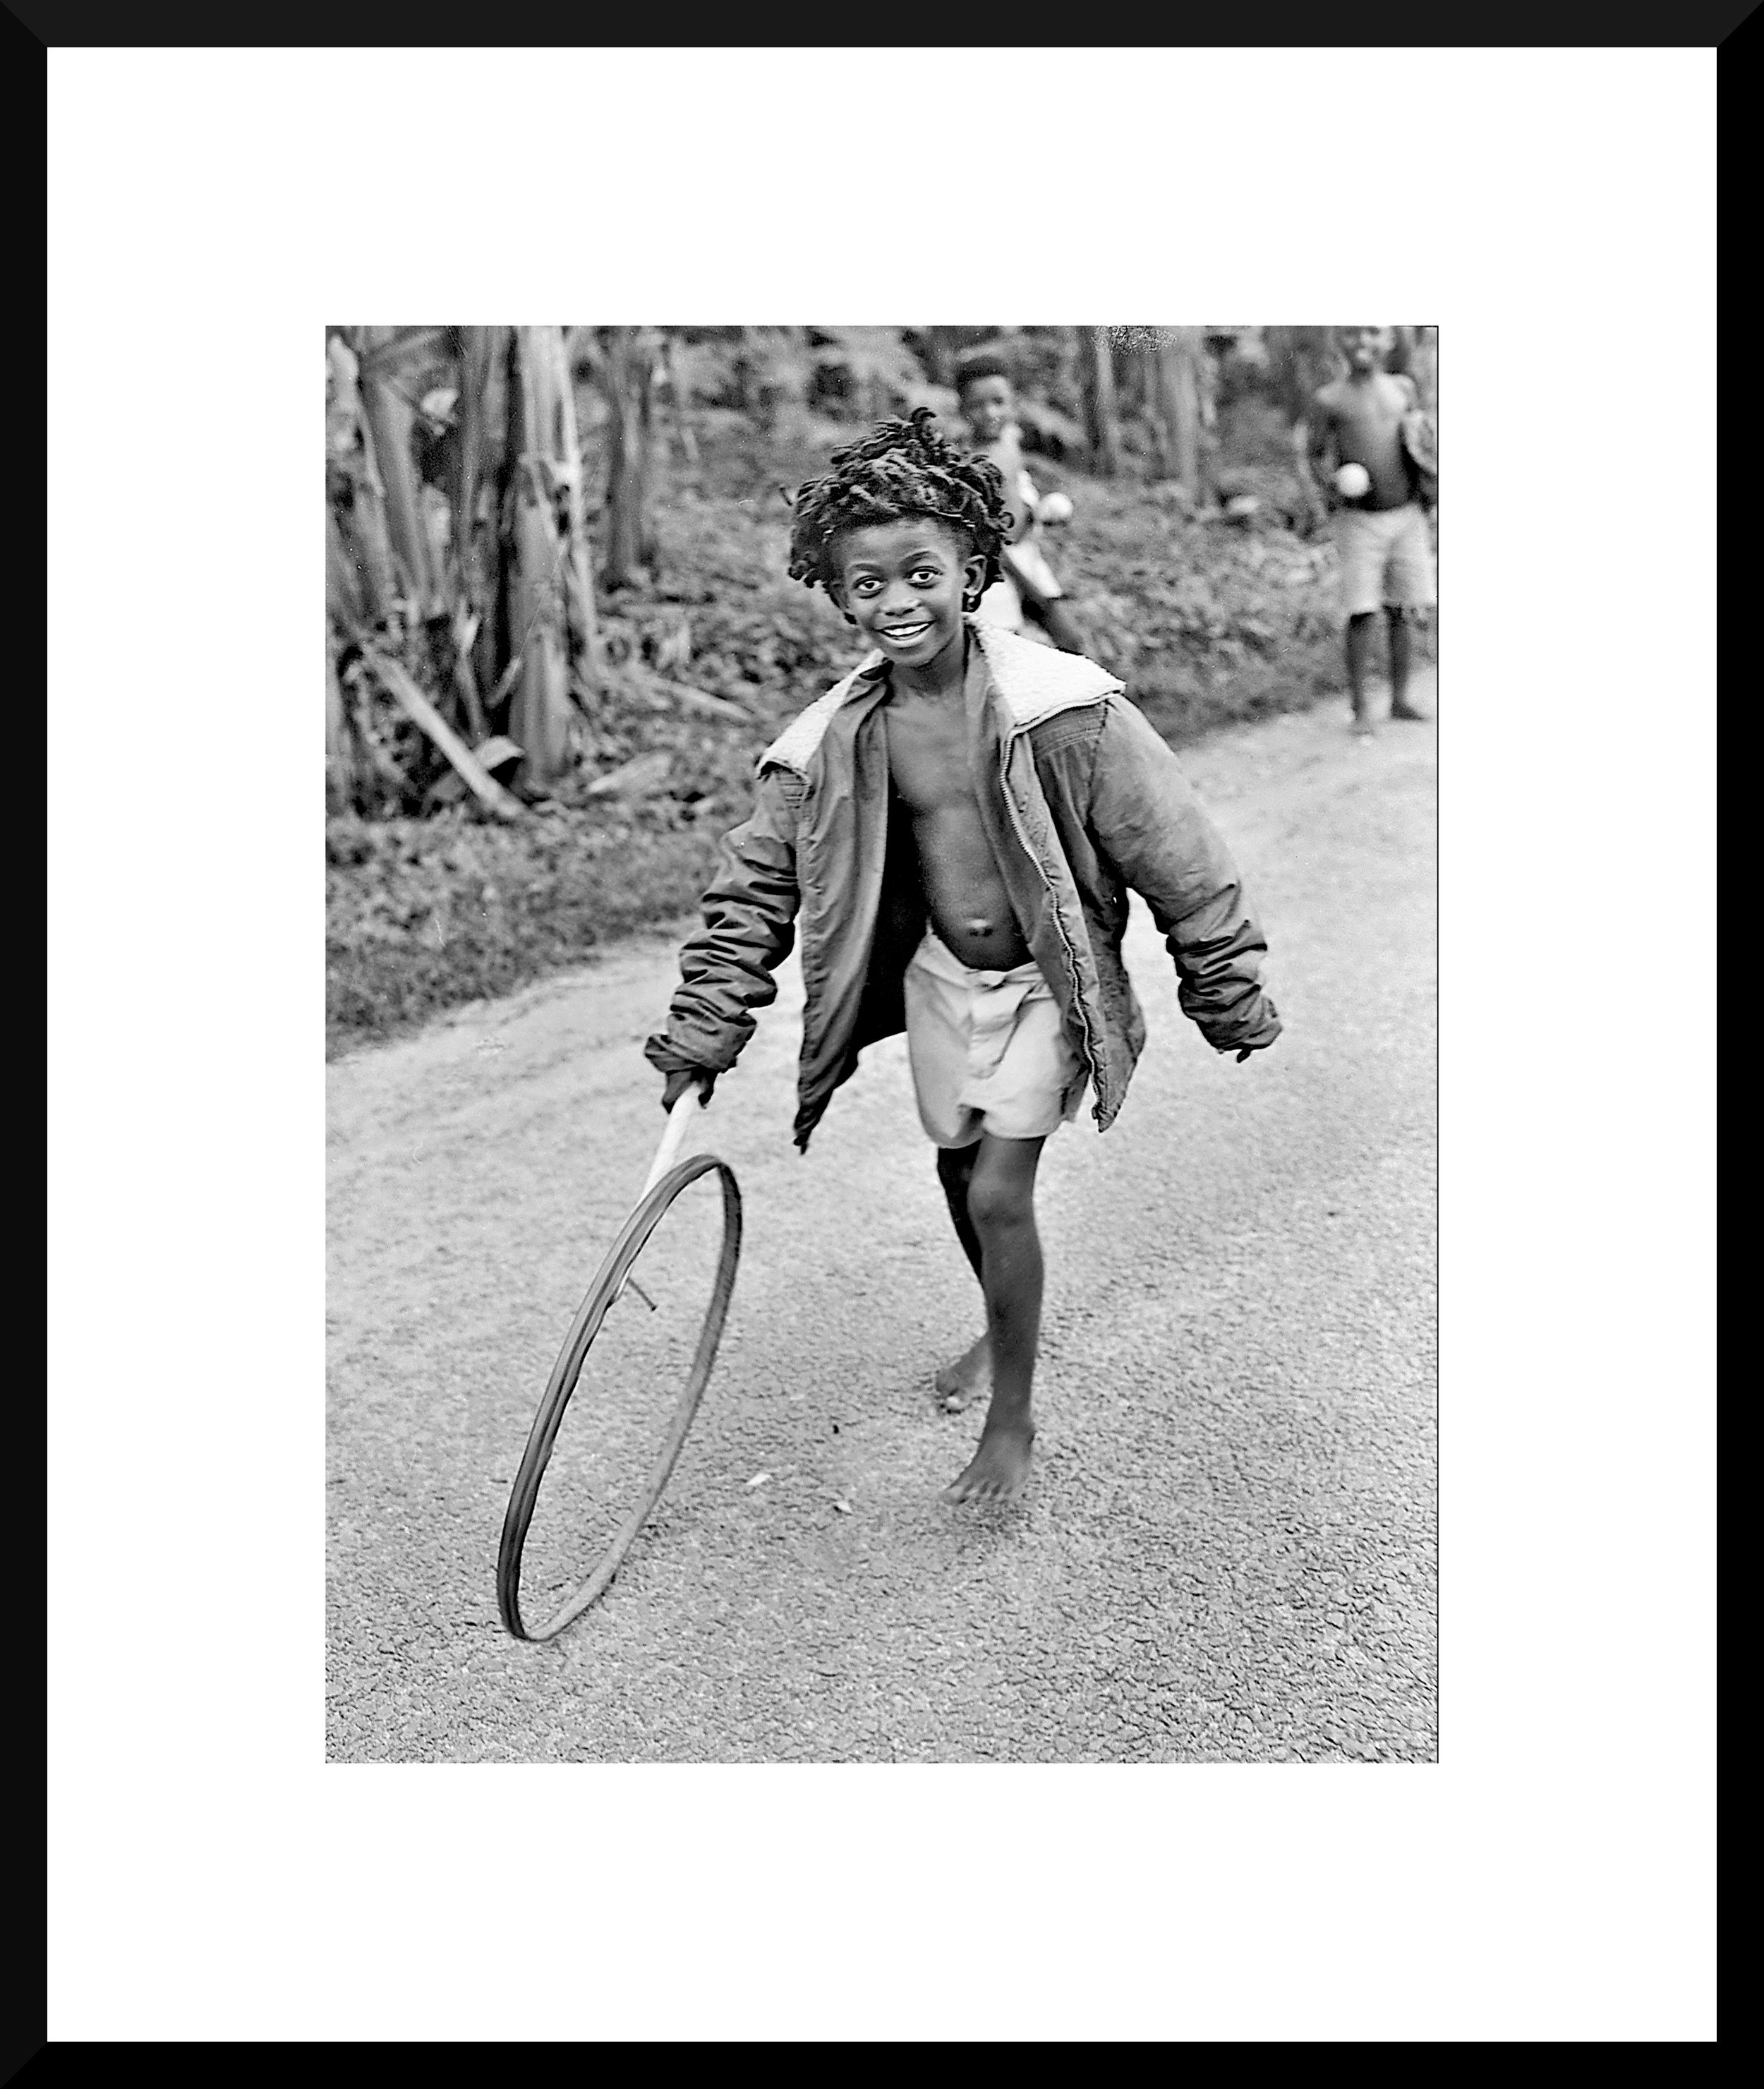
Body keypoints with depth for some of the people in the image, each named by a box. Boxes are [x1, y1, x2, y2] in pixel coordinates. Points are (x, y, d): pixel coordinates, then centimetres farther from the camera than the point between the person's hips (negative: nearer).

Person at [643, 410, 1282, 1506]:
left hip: (1043, 980, -4)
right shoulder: (833, 739, -11)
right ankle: (1006, 1327, 47)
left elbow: (1175, 854, -15)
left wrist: (1230, 994, -9)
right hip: (935, 973, 5)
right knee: (959, 1169, 18)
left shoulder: (1063, 708, -23)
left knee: (1000, 1192, -8)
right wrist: (702, 1034, -5)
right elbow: (757, 885, -2)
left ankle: (1014, 1420, 12)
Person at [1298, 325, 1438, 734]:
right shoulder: (1328, 401, -4)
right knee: (1362, 615, -7)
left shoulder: (1403, 389, 7)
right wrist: (1330, 480, -18)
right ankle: (1360, 709, 1)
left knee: (1403, 611, 7)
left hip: (1407, 516, 4)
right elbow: (1311, 456, -1)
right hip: (1359, 520, -4)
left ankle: (1400, 699, 18)